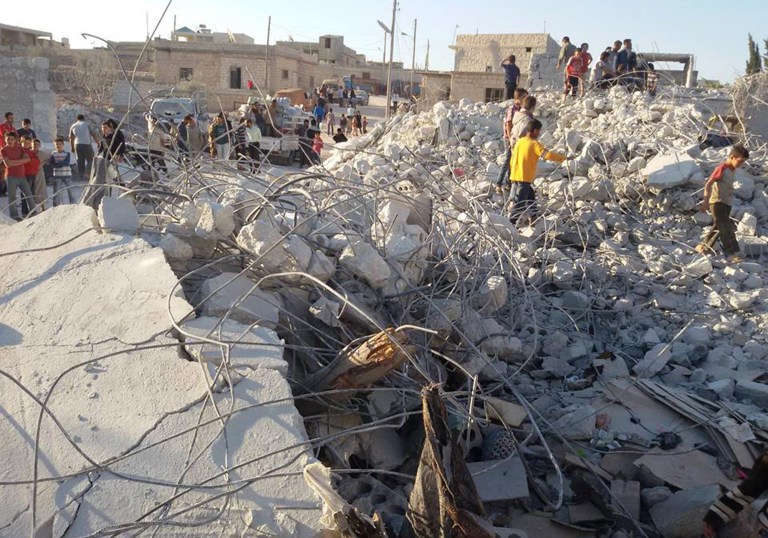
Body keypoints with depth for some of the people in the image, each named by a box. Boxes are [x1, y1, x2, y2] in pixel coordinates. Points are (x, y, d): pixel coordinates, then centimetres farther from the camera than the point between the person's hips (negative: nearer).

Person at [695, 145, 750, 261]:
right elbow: (708, 185, -18)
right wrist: (706, 201, -23)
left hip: (727, 204, 9)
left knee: (718, 227, 13)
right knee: (727, 228, -12)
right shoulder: (722, 168, -15)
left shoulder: (733, 170, 12)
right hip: (717, 202, -9)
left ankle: (704, 247, 24)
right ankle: (732, 253, -12)